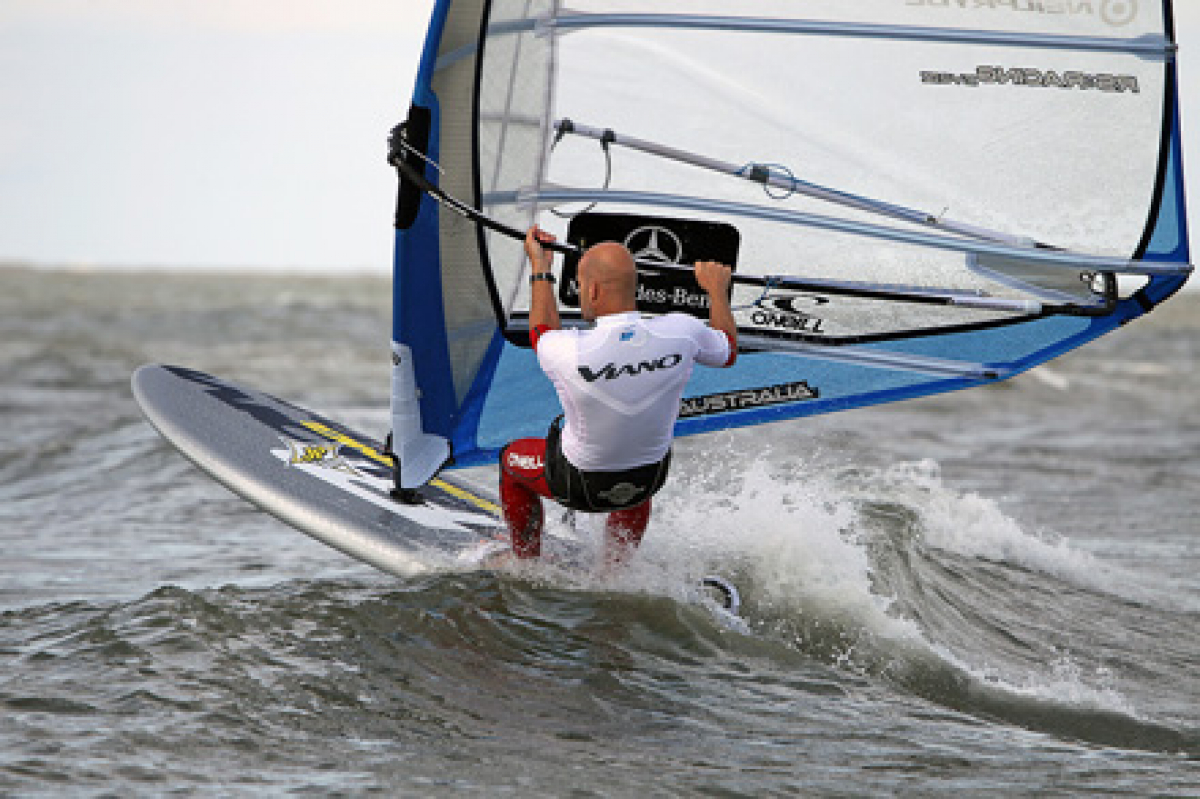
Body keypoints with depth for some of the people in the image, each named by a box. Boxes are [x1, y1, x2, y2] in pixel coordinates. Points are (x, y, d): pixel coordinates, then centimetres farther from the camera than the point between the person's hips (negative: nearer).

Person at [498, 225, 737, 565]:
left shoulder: (570, 353, -32)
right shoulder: (681, 332, -25)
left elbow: (543, 335, -4)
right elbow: (728, 351, 0)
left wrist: (540, 268, 9)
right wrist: (717, 289, 17)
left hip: (581, 486, -3)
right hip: (650, 480, 3)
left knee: (513, 458, 29)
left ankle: (525, 563, 44)